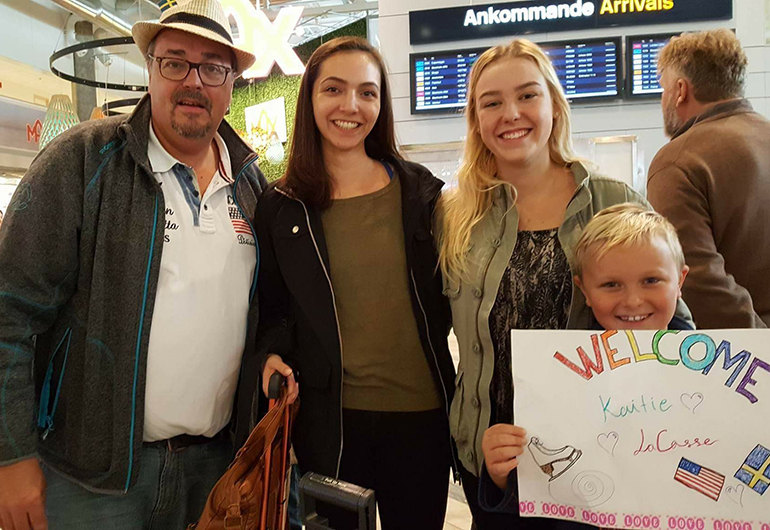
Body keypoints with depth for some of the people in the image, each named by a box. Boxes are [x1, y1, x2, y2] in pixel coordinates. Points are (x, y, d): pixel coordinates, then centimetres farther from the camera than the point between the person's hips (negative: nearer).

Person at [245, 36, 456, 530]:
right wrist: (275, 352, -10)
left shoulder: (420, 191, 0)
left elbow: (449, 293, 7)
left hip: (421, 413, 1)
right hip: (328, 417, 0)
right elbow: (273, 308, 8)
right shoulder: (281, 207, 0)